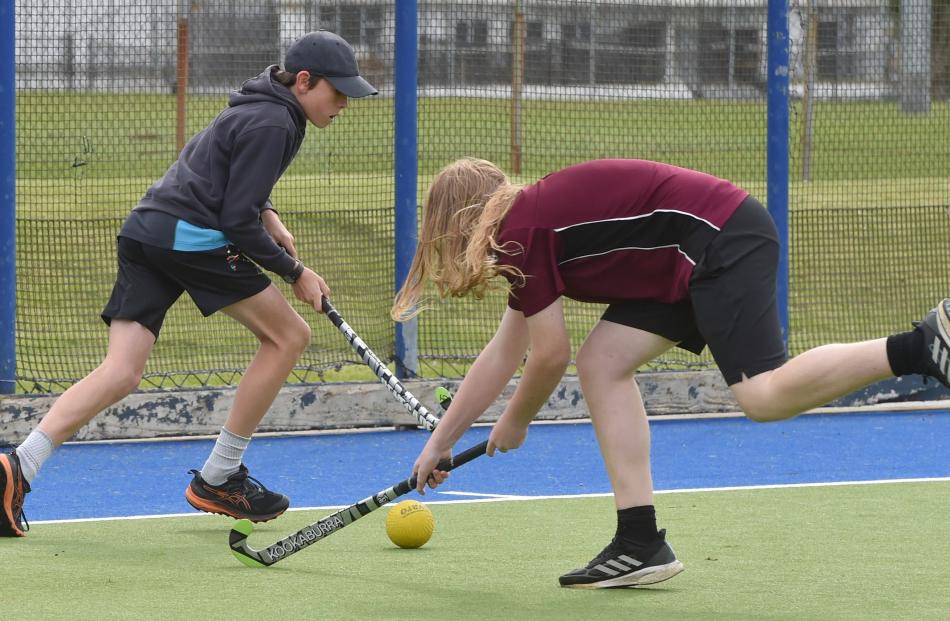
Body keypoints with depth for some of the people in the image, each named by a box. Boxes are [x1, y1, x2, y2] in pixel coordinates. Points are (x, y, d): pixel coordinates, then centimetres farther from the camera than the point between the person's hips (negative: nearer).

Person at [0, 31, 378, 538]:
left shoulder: (256, 109, 22)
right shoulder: (272, 124, -9)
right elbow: (238, 221, -13)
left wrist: (266, 214, 19)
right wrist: (294, 273, -2)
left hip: (144, 231, 9)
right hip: (190, 238, -9)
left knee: (121, 372, 0)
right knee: (288, 335, 4)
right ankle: (217, 480, 8)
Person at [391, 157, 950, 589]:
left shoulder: (519, 235, -8)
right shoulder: (531, 226, 22)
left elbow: (550, 356, -4)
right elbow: (503, 356, 30)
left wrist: (515, 424, 16)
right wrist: (440, 443, 34)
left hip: (725, 242, -10)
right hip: (689, 267, 10)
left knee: (764, 395, -25)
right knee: (601, 364, 8)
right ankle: (641, 544, 6)